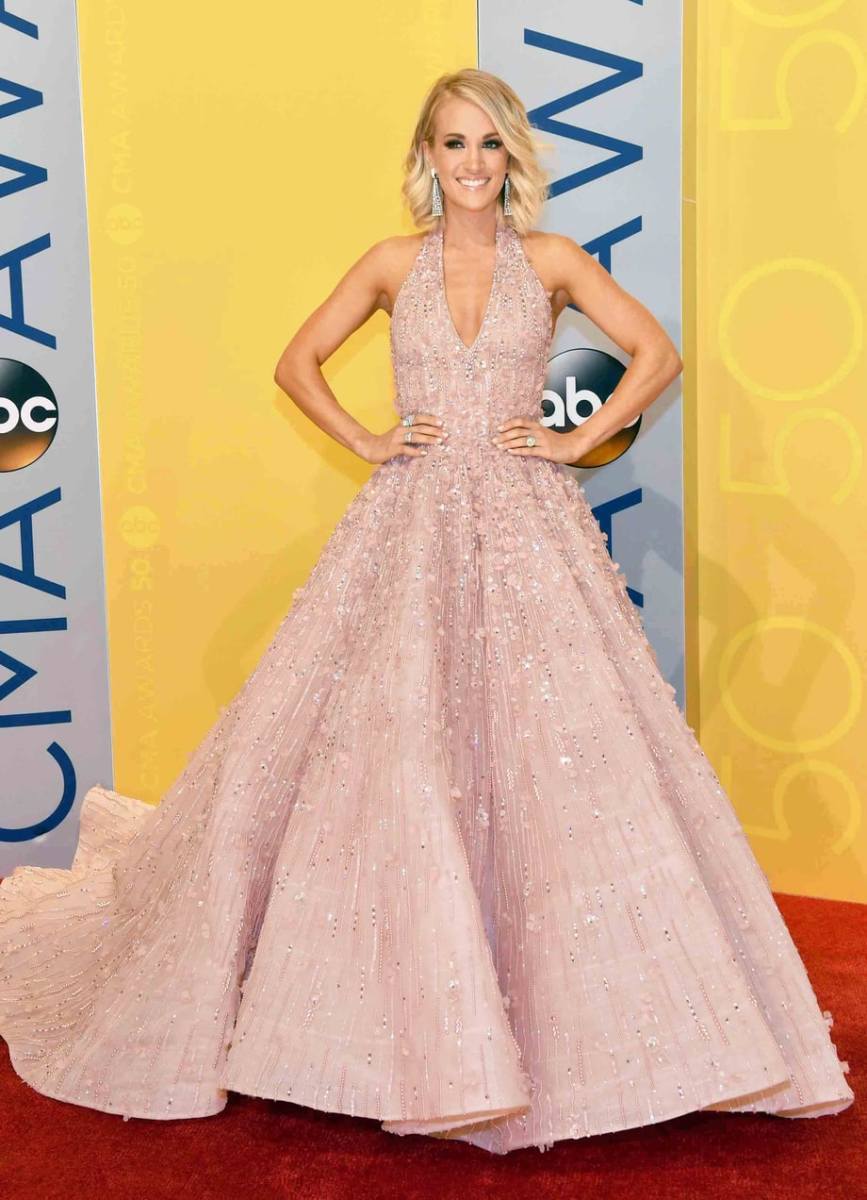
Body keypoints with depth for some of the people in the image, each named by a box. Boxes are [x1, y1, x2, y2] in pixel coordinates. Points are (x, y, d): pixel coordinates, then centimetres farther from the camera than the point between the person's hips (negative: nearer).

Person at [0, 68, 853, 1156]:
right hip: (411, 528, 1)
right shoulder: (393, 263, 8)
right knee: (389, 748, -3)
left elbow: (657, 352, 6)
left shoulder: (552, 261, 7)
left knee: (560, 748, -5)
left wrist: (578, 440, -2)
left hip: (527, 528, 0)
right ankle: (416, 1020, 14)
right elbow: (297, 361, 13)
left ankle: (573, 1010, 11)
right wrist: (365, 442, 2)